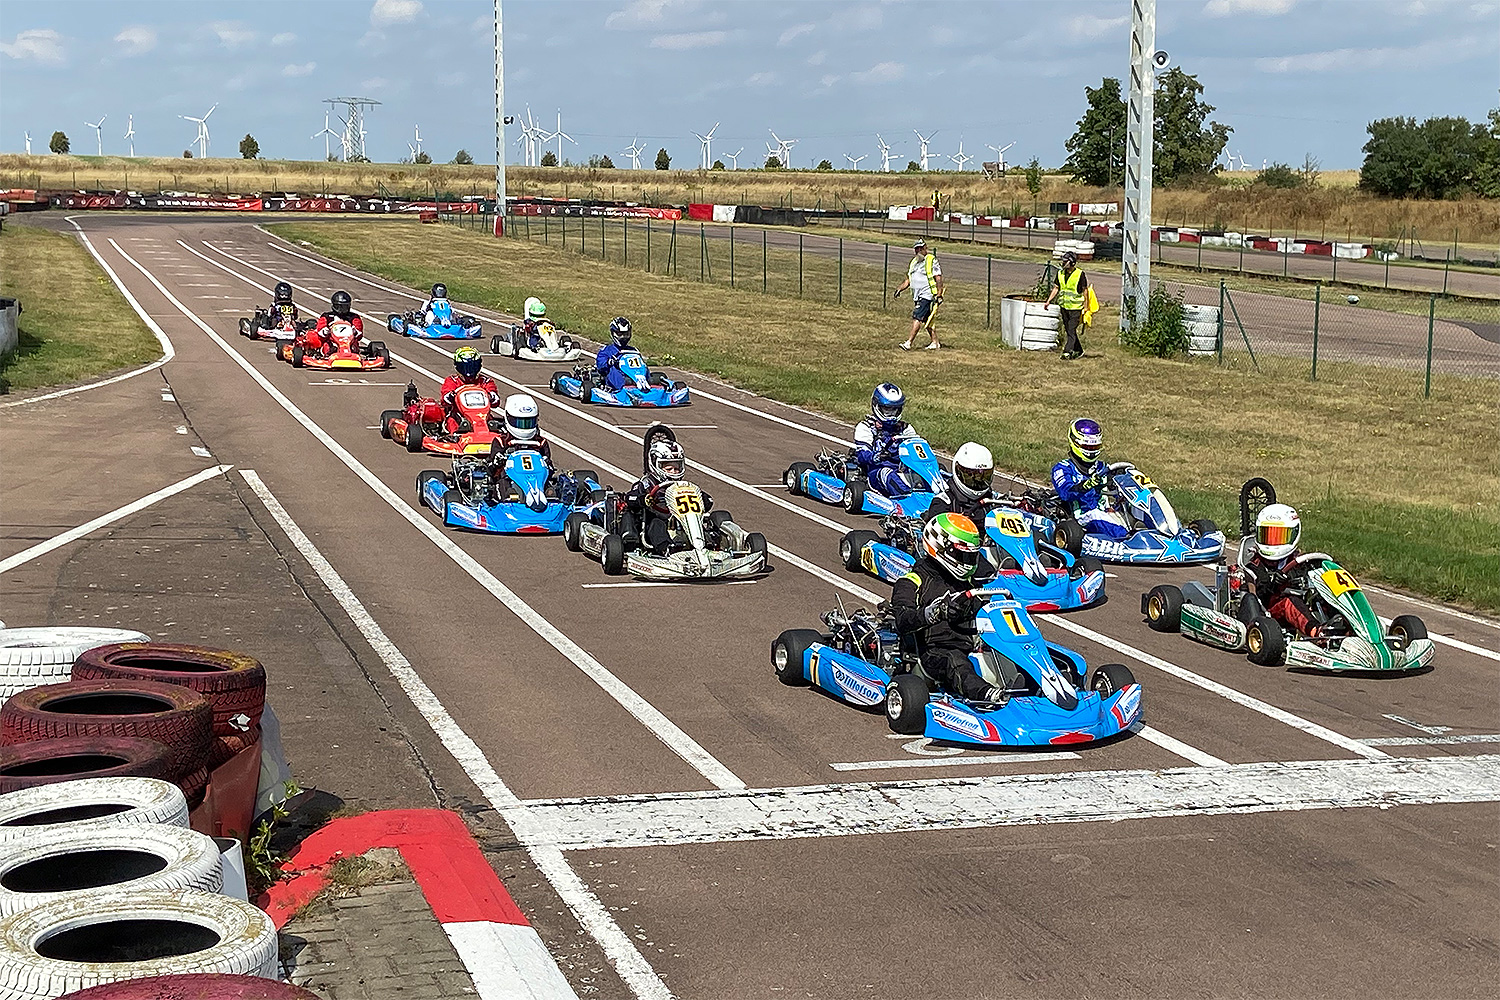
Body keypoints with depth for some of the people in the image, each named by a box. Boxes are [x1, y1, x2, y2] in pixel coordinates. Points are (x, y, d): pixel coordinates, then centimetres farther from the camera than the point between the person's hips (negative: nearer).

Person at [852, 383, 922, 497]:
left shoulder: (906, 429, 23)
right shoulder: (865, 427, 9)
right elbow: (861, 454, -4)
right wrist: (875, 457, -27)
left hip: (902, 470, 4)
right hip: (876, 470, -3)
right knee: (885, 473, -39)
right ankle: (911, 494, -65)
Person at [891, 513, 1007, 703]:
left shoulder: (967, 583, 26)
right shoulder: (912, 583, 4)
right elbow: (903, 622, -11)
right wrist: (936, 612, -31)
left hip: (971, 650, 8)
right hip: (933, 651, -8)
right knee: (954, 660, -40)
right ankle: (984, 693, -66)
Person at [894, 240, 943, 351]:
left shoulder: (931, 260, -6)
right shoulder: (914, 262, 18)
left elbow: (938, 278, -10)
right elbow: (908, 280, 25)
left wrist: (939, 295, -17)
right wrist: (899, 290, 11)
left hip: (926, 295, -8)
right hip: (917, 296, 8)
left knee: (917, 318, -14)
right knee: (927, 320, 12)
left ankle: (909, 343, -19)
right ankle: (934, 342, 19)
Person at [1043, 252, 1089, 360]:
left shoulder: (1080, 274, -10)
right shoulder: (1060, 274, 7)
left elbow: (1085, 290, -6)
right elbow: (1056, 288, 15)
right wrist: (1048, 301, 6)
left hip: (1075, 307, -7)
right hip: (1064, 306, 7)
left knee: (1071, 331, -11)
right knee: (1068, 330, 13)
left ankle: (1067, 352, -14)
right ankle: (1078, 351, 25)